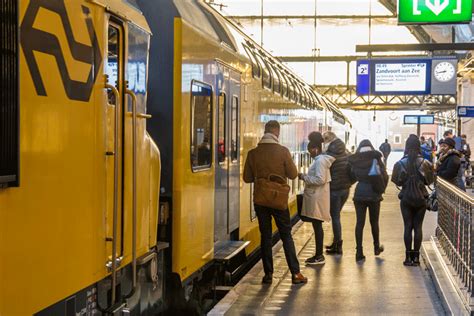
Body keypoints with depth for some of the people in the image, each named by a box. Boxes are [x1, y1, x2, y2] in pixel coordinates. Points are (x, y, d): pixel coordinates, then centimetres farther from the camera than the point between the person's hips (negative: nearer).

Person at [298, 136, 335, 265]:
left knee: (317, 226, -5)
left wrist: (304, 177, -15)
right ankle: (318, 254, 18)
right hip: (315, 198, 10)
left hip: (317, 199, -10)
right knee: (317, 226, 13)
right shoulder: (320, 159, 16)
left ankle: (319, 256, -1)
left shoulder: (320, 160, -16)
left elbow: (320, 179, -23)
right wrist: (306, 176, 14)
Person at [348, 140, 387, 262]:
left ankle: (359, 252, 2)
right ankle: (376, 247, 31)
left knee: (360, 223, 4)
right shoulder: (376, 159, -7)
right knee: (374, 222, 15)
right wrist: (381, 189, 8)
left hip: (359, 194, 1)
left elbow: (352, 177, 7)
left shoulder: (354, 161, -2)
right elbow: (384, 176, -7)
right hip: (373, 194, -1)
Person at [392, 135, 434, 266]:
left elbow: (397, 181, -3)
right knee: (418, 227, 6)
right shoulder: (424, 162, -9)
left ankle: (408, 256, 5)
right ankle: (416, 256, 6)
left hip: (406, 198, 0)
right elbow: (430, 180, 0)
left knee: (408, 227, 5)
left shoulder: (400, 163, -9)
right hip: (421, 198, 0)